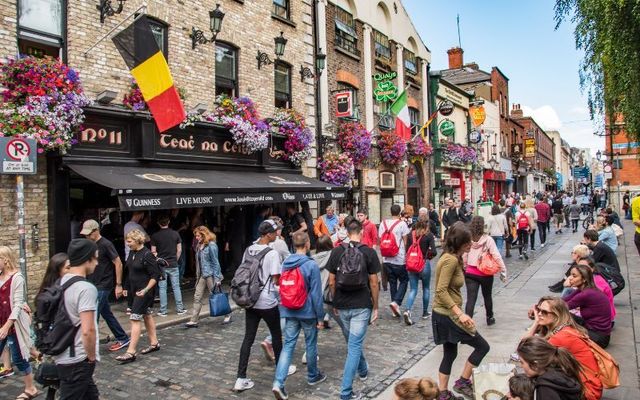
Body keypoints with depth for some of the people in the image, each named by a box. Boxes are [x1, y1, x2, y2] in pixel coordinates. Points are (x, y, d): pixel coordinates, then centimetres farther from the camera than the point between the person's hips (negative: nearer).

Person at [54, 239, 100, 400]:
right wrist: (92, 357, -11)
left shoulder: (61, 282, 5)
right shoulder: (86, 288, -22)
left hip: (63, 356, 9)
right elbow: (88, 331, -28)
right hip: (77, 361, -9)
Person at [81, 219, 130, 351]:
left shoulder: (106, 245, -14)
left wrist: (118, 285, -14)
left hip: (103, 286, -8)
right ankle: (123, 339, 24)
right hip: (93, 285, 8)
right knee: (106, 314, 13)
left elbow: (118, 263, -14)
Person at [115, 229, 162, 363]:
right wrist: (127, 287, 18)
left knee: (135, 318, -9)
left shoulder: (147, 255, -18)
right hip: (135, 289, 9)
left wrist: (146, 289, -25)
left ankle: (131, 352, -5)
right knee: (147, 315, 17)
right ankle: (154, 343, 29)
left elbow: (156, 275, -18)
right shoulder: (132, 253, 6)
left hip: (144, 291, -9)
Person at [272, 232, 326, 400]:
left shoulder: (285, 263, 2)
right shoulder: (311, 265, -16)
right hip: (308, 312, -4)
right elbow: (316, 293, -14)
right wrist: (320, 315, -6)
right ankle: (313, 376, 33)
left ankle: (278, 383, -6)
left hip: (289, 312, 4)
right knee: (311, 344, 14)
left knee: (288, 345, 6)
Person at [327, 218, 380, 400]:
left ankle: (363, 370, 47)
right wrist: (375, 307, 4)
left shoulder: (336, 252, -1)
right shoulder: (369, 252, -7)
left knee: (353, 343, 24)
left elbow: (331, 282, 1)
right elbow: (373, 283, -6)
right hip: (362, 306, -3)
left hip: (342, 306, 3)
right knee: (355, 346, 0)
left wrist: (335, 304, 13)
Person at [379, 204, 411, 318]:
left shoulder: (383, 223, 4)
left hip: (386, 259, 5)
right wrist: (407, 254, 7)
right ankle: (396, 302, -10)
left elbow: (380, 241, 8)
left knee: (392, 282, 13)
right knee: (404, 281, 9)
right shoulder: (402, 224, -8)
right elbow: (405, 241, -7)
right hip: (399, 259, -5)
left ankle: (395, 309, 17)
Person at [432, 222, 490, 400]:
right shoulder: (451, 260, -21)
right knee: (482, 346, 3)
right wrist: (460, 314, -28)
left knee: (450, 354, 18)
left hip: (446, 315, 10)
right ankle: (462, 382, 15)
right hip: (448, 315, -10)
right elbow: (441, 291, -26)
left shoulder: (453, 258, 10)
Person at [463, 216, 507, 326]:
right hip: (485, 273, 0)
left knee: (471, 299, 0)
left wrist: (465, 268, 12)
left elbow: (463, 257, -2)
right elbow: (497, 256, -12)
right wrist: (503, 271, -6)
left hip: (470, 273, 0)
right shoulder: (488, 239, -12)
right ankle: (490, 318, 42)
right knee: (487, 296, 23)